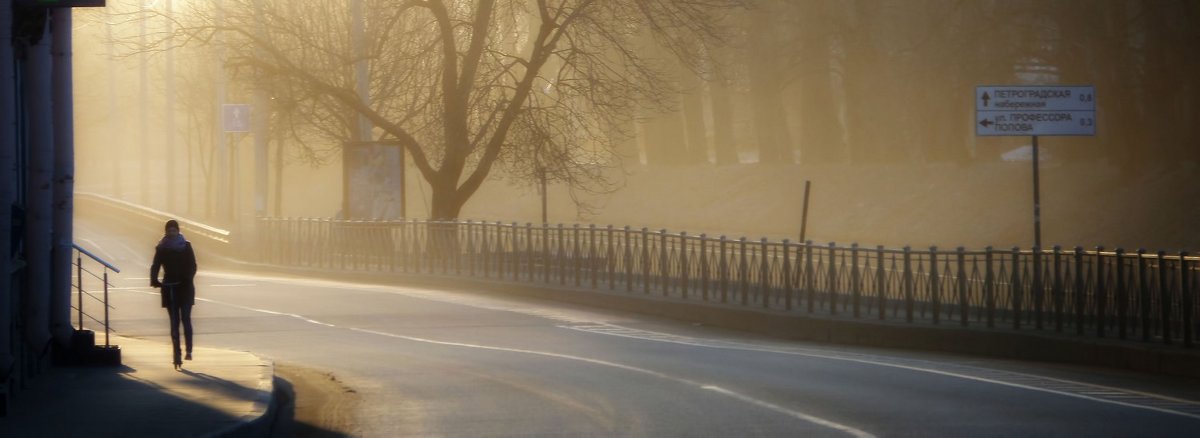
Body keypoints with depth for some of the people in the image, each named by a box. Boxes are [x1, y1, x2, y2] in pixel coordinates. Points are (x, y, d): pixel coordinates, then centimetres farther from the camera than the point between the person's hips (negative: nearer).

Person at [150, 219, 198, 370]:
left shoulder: (186, 246, 1)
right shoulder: (161, 248, 4)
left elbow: (193, 266, -4)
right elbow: (155, 266, 1)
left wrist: (188, 278, -22)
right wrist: (154, 280, -18)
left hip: (185, 287, -2)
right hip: (169, 288, 2)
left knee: (185, 318, -12)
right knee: (174, 322, 1)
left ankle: (189, 350, -4)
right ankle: (177, 355, 2)